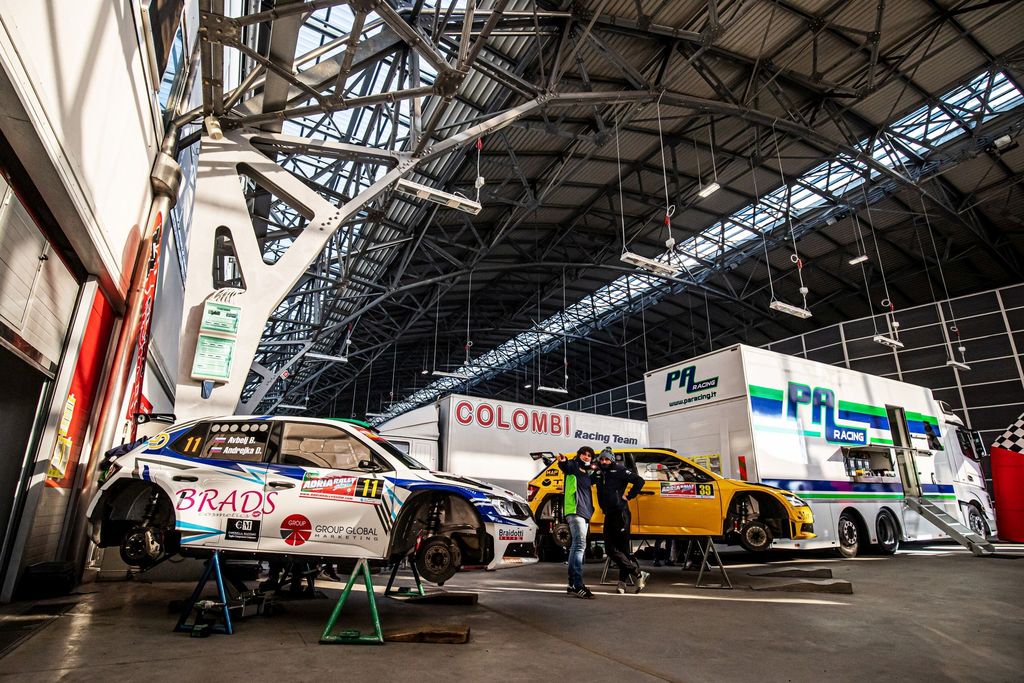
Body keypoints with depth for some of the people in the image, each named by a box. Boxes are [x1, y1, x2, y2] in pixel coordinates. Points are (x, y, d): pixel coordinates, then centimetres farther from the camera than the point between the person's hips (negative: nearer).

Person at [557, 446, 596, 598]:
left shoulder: (587, 473, 23)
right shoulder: (573, 466, 1)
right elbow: (566, 466, -21)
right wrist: (562, 461, -45)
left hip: (585, 514, 9)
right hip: (575, 511, -9)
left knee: (576, 546, 10)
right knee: (580, 544, -20)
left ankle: (572, 584, 15)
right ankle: (578, 585, -25)